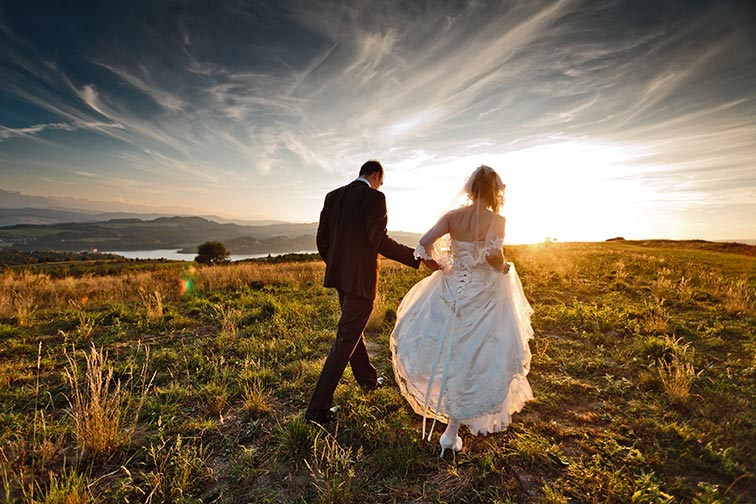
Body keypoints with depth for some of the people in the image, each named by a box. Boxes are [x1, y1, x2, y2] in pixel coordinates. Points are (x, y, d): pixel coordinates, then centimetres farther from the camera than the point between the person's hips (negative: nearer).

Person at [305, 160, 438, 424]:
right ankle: (317, 409, 8)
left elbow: (321, 238, 9)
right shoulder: (374, 197, -13)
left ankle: (368, 379, 45)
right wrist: (419, 257, -18)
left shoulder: (333, 196, 8)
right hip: (361, 278, -8)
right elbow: (380, 241, -21)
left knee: (352, 329, 23)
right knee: (346, 340, 1)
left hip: (339, 275, 8)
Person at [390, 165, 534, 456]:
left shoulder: (452, 216, -4)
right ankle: (452, 432, 21)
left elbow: (425, 243, -14)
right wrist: (504, 268, -7)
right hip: (482, 298, -2)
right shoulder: (496, 220, -12)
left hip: (449, 290, 3)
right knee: (472, 363, 11)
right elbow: (493, 255, -29)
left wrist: (442, 263, 3)